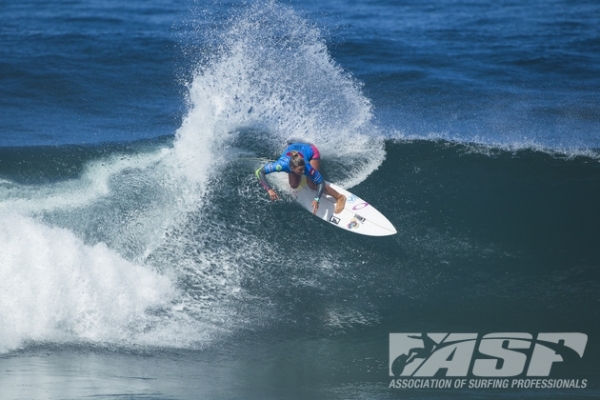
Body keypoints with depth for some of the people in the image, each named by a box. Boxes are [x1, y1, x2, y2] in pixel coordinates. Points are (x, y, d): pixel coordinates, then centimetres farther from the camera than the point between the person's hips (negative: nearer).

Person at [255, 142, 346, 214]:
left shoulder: (307, 168, -43)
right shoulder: (282, 165, -43)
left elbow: (321, 183, -34)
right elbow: (259, 172, -39)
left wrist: (317, 200, -49)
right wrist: (269, 190, -49)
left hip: (311, 151, -2)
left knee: (312, 184, -12)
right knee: (294, 185, 1)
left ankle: (339, 197, 6)